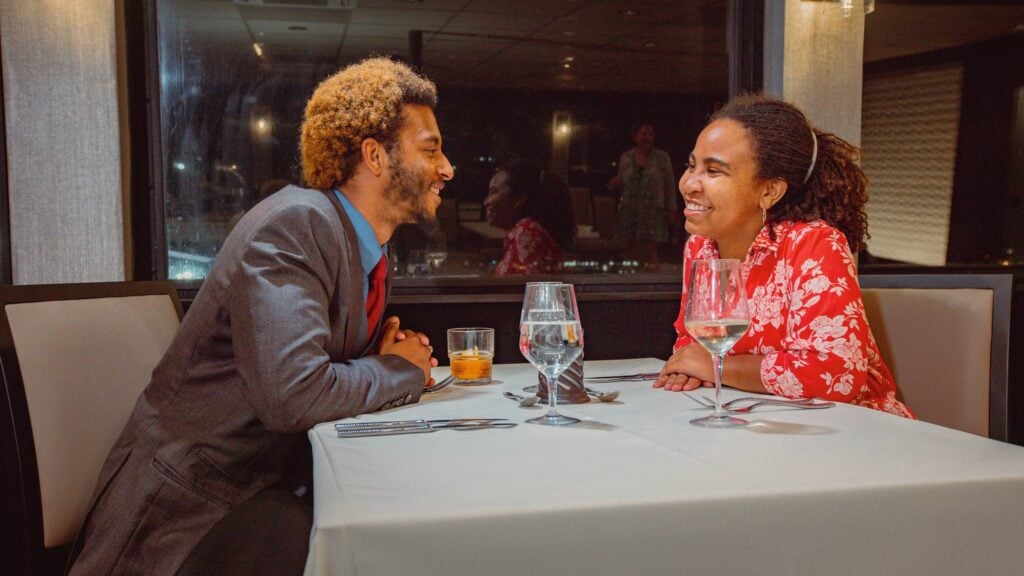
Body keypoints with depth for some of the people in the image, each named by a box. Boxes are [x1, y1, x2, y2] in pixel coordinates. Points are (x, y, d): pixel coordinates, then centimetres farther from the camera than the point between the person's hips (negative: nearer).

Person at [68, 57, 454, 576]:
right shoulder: (294, 225, -18)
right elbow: (292, 395, -28)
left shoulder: (366, 248, 10)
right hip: (190, 501, -8)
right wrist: (402, 371, -12)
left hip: (273, 483, 9)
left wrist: (404, 362, -2)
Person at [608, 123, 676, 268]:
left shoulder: (662, 157, 3)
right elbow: (621, 183, 18)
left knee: (650, 249, -11)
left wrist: (671, 209, 1)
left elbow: (670, 185, 4)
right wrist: (614, 184, -5)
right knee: (635, 247, -1)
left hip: (653, 211, -2)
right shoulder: (626, 157, 9)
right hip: (629, 210, 2)